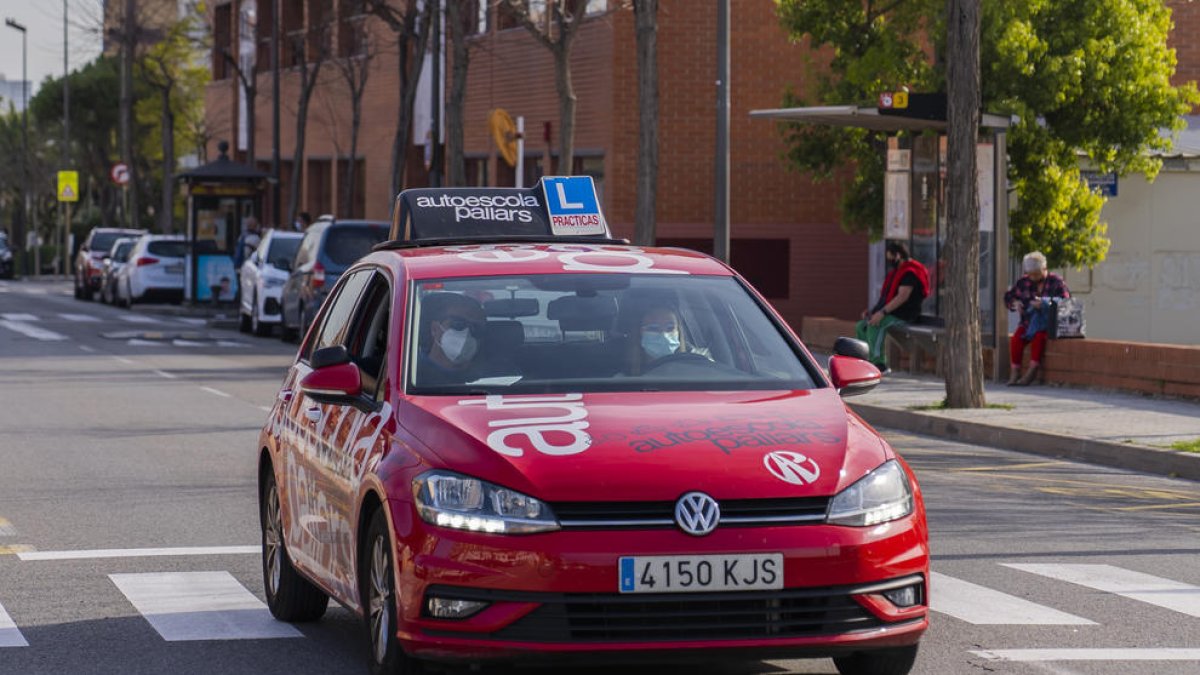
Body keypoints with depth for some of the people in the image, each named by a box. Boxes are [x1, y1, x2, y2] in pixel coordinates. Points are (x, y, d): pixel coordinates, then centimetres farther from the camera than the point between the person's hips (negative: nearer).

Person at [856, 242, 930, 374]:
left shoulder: (909, 273, -15)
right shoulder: (897, 271, 19)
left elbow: (902, 296, -25)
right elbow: (887, 296, 23)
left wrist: (882, 312, -28)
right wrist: (873, 309, 10)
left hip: (903, 315, -11)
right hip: (891, 313, 11)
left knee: (874, 325, -31)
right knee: (861, 327, 3)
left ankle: (879, 365, -31)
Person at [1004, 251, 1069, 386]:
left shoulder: (1056, 282, -3)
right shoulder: (1023, 282, 8)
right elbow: (1008, 297, 19)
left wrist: (1044, 304, -24)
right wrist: (1015, 303, -5)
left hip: (1048, 322, -3)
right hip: (1028, 322, 4)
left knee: (1039, 336, -34)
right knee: (1016, 338, -26)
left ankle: (1032, 371, -34)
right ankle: (1015, 371, -22)